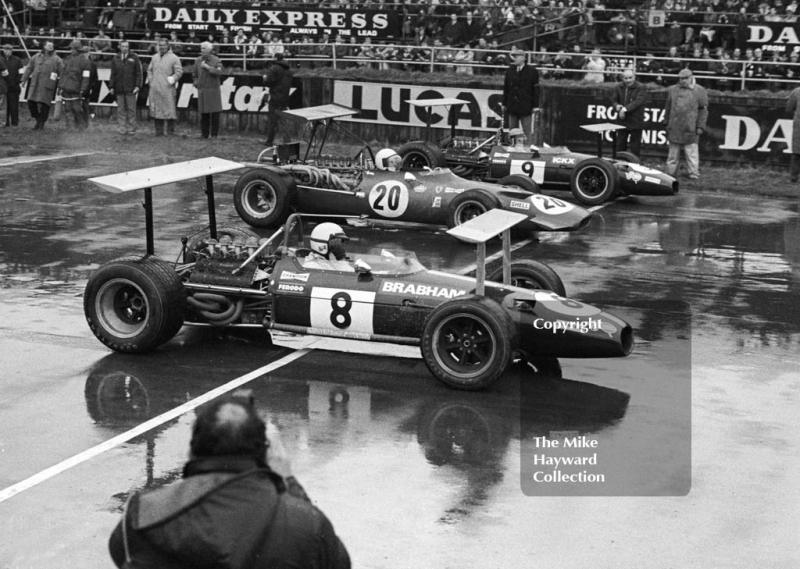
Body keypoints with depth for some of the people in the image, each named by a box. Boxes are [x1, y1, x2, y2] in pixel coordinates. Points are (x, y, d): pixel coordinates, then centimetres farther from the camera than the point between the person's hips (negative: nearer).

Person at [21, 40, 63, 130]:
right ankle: (38, 119, 15)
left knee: (44, 104, -5)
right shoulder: (36, 57, 15)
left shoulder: (57, 59, 5)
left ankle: (42, 123, 10)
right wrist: (23, 80, 17)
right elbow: (29, 69, 19)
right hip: (35, 85, 3)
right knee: (31, 103, -5)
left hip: (47, 86, -3)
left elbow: (63, 73, 3)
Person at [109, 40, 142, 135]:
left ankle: (131, 128, 5)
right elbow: (113, 74, 13)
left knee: (131, 109, -1)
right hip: (119, 88, 2)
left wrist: (137, 86, -7)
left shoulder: (134, 58, 3)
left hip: (130, 88, -2)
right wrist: (111, 87, 6)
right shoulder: (116, 58, 11)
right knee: (121, 109, 3)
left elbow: (138, 73, 1)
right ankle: (122, 128, 7)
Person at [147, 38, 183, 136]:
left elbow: (179, 71, -5)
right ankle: (159, 131, 11)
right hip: (155, 89, 5)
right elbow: (149, 70, 23)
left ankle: (170, 131, 0)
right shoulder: (155, 57, 16)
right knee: (156, 110, 5)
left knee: (169, 110, -6)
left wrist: (172, 80, -12)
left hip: (168, 89, -5)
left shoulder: (174, 58, -1)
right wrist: (150, 80, 9)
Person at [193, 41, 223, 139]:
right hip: (202, 91, 3)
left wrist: (207, 67, -15)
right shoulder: (197, 61, 11)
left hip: (213, 90, -3)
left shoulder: (216, 60, 0)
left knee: (215, 114, -5)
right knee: (203, 114, 0)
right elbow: (195, 75, 21)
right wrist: (196, 84, 8)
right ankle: (204, 135, 7)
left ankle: (214, 135, 3)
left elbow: (219, 72, -15)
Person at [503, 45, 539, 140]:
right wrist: (504, 103, 8)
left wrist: (536, 106, -7)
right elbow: (505, 88, 12)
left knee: (527, 131, -2)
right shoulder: (510, 70, 8)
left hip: (525, 107, -4)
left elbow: (536, 90, -3)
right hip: (512, 107, 4)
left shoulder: (532, 71, -3)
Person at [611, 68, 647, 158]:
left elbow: (638, 102, -21)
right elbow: (614, 100, 7)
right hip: (622, 121, 5)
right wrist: (617, 106, -17)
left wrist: (625, 109, -29)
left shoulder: (641, 88, -11)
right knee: (620, 145, 13)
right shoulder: (618, 87, 5)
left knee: (635, 147, 1)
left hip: (636, 122, -5)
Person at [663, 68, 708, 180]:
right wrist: (666, 122, 13)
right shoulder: (672, 90, 12)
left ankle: (694, 172, 2)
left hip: (690, 128, -4)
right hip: (674, 128, 4)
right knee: (673, 151, 9)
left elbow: (703, 110, 1)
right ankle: (671, 172, 16)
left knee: (691, 151, -4)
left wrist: (700, 126, -4)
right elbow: (668, 107, 17)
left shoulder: (699, 91, 1)